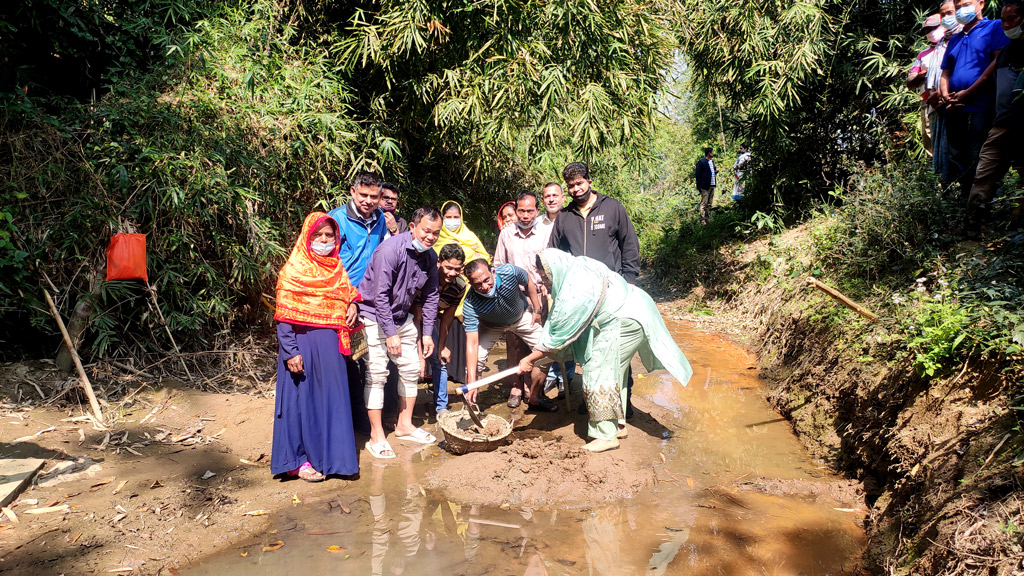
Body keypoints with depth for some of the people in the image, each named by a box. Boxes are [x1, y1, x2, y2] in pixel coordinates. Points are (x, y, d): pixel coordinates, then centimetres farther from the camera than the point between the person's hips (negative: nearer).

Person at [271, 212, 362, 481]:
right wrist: (291, 352, -17)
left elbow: (347, 292, 25)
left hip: (330, 344, 6)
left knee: (331, 397, 9)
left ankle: (329, 453, 21)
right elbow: (283, 316, -10)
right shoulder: (293, 270, -6)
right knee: (301, 398, 1)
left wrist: (353, 304, 0)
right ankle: (298, 460, 12)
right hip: (303, 344, -5)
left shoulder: (337, 268, 12)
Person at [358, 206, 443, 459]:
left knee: (411, 369, 9)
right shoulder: (390, 250, -25)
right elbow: (380, 295, -25)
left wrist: (427, 333, 3)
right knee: (377, 373, -9)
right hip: (375, 317, -7)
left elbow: (430, 296, 7)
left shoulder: (430, 257, -3)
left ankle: (404, 424, 25)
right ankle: (376, 436, -1)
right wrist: (391, 333, -24)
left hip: (402, 317, 7)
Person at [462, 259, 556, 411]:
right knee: (474, 359, -18)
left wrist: (536, 309, -4)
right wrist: (471, 382, -44)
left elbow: (528, 283, -11)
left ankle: (534, 398, 12)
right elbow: (472, 342, -38)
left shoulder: (509, 272, -37)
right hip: (491, 325, -1)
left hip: (522, 317, 2)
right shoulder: (470, 305, -38)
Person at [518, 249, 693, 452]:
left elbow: (559, 333, -21)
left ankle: (607, 435, 0)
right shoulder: (573, 270, 1)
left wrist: (530, 359, -13)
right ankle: (618, 425, 28)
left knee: (598, 371, -6)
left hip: (625, 321, -10)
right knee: (613, 370, 17)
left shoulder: (576, 291, -27)